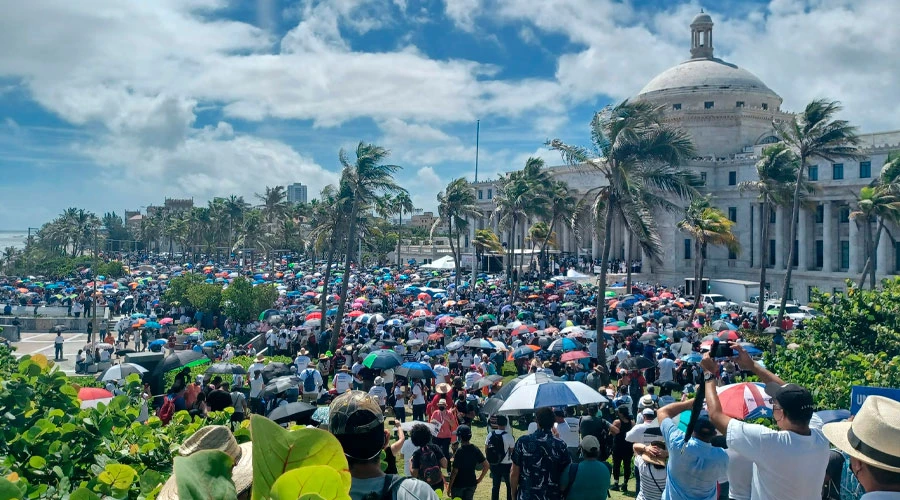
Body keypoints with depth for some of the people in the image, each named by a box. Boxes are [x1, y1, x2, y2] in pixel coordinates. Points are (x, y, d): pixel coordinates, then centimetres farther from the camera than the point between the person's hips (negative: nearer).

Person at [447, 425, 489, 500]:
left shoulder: (459, 452, -19)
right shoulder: (475, 450, -2)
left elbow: (455, 471, -18)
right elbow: (486, 466, -1)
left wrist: (449, 487, -9)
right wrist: (479, 479, 8)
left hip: (458, 484, -5)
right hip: (471, 484, 5)